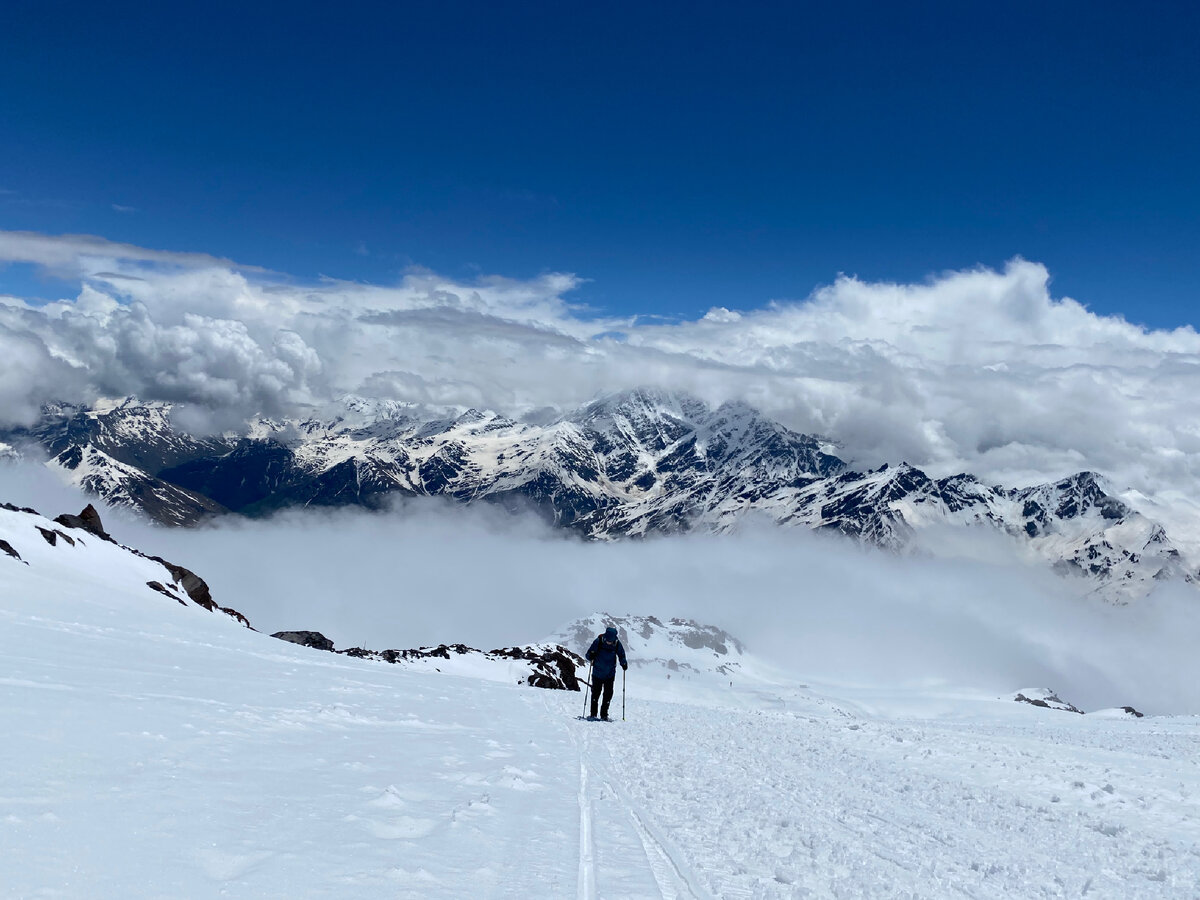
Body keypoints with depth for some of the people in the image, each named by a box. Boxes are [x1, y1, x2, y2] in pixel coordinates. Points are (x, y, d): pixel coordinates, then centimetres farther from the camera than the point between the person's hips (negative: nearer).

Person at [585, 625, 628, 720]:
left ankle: (604, 715, 10)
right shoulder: (598, 641, -14)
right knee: (596, 692, 6)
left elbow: (621, 655, 7)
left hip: (610, 674, 1)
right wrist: (591, 657, -30)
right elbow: (588, 654, -8)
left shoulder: (617, 643, -9)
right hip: (597, 673, -1)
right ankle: (593, 714, 16)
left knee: (608, 694, 0)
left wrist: (624, 663, -12)